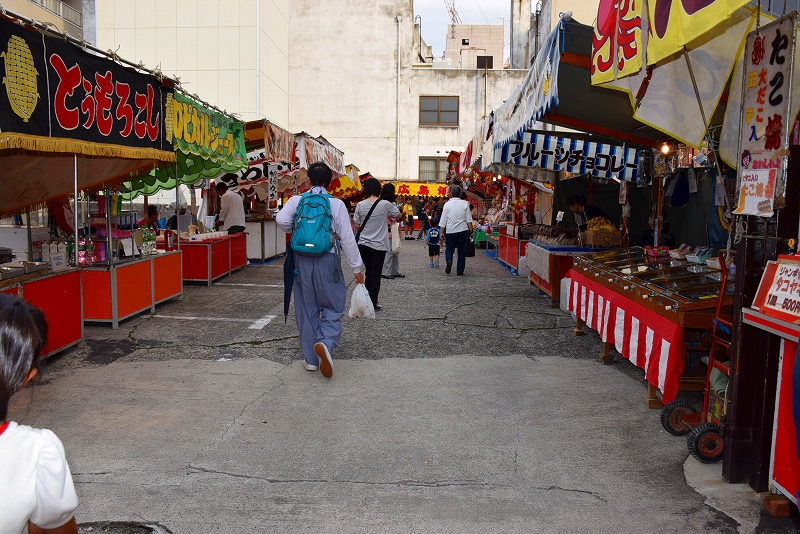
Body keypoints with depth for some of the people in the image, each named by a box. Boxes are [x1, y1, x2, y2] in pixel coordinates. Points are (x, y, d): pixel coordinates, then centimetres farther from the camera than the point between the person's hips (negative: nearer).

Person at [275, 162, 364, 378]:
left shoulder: (296, 200, 3)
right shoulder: (336, 204, -2)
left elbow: (281, 220, -15)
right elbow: (347, 238, -4)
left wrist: (294, 232, 8)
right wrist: (356, 268, 1)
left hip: (302, 261, 2)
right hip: (327, 261, -2)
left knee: (306, 309, 13)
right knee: (332, 307, 8)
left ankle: (311, 358, 19)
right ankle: (326, 342, -19)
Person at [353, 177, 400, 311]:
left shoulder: (360, 205, -5)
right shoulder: (385, 204, -10)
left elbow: (356, 222, 6)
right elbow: (398, 215, 7)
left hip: (363, 244, 3)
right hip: (379, 245, -3)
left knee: (368, 273, 16)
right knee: (376, 275, 3)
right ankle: (373, 304, 6)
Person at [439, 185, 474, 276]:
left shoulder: (447, 204, -3)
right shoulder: (465, 204, -2)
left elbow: (443, 220, 0)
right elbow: (469, 219, 0)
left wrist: (442, 231, 6)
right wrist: (470, 229, 9)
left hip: (450, 231, 0)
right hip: (463, 230, 0)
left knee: (449, 249, 14)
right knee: (461, 251, 8)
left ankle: (448, 261, -16)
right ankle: (460, 271, 9)